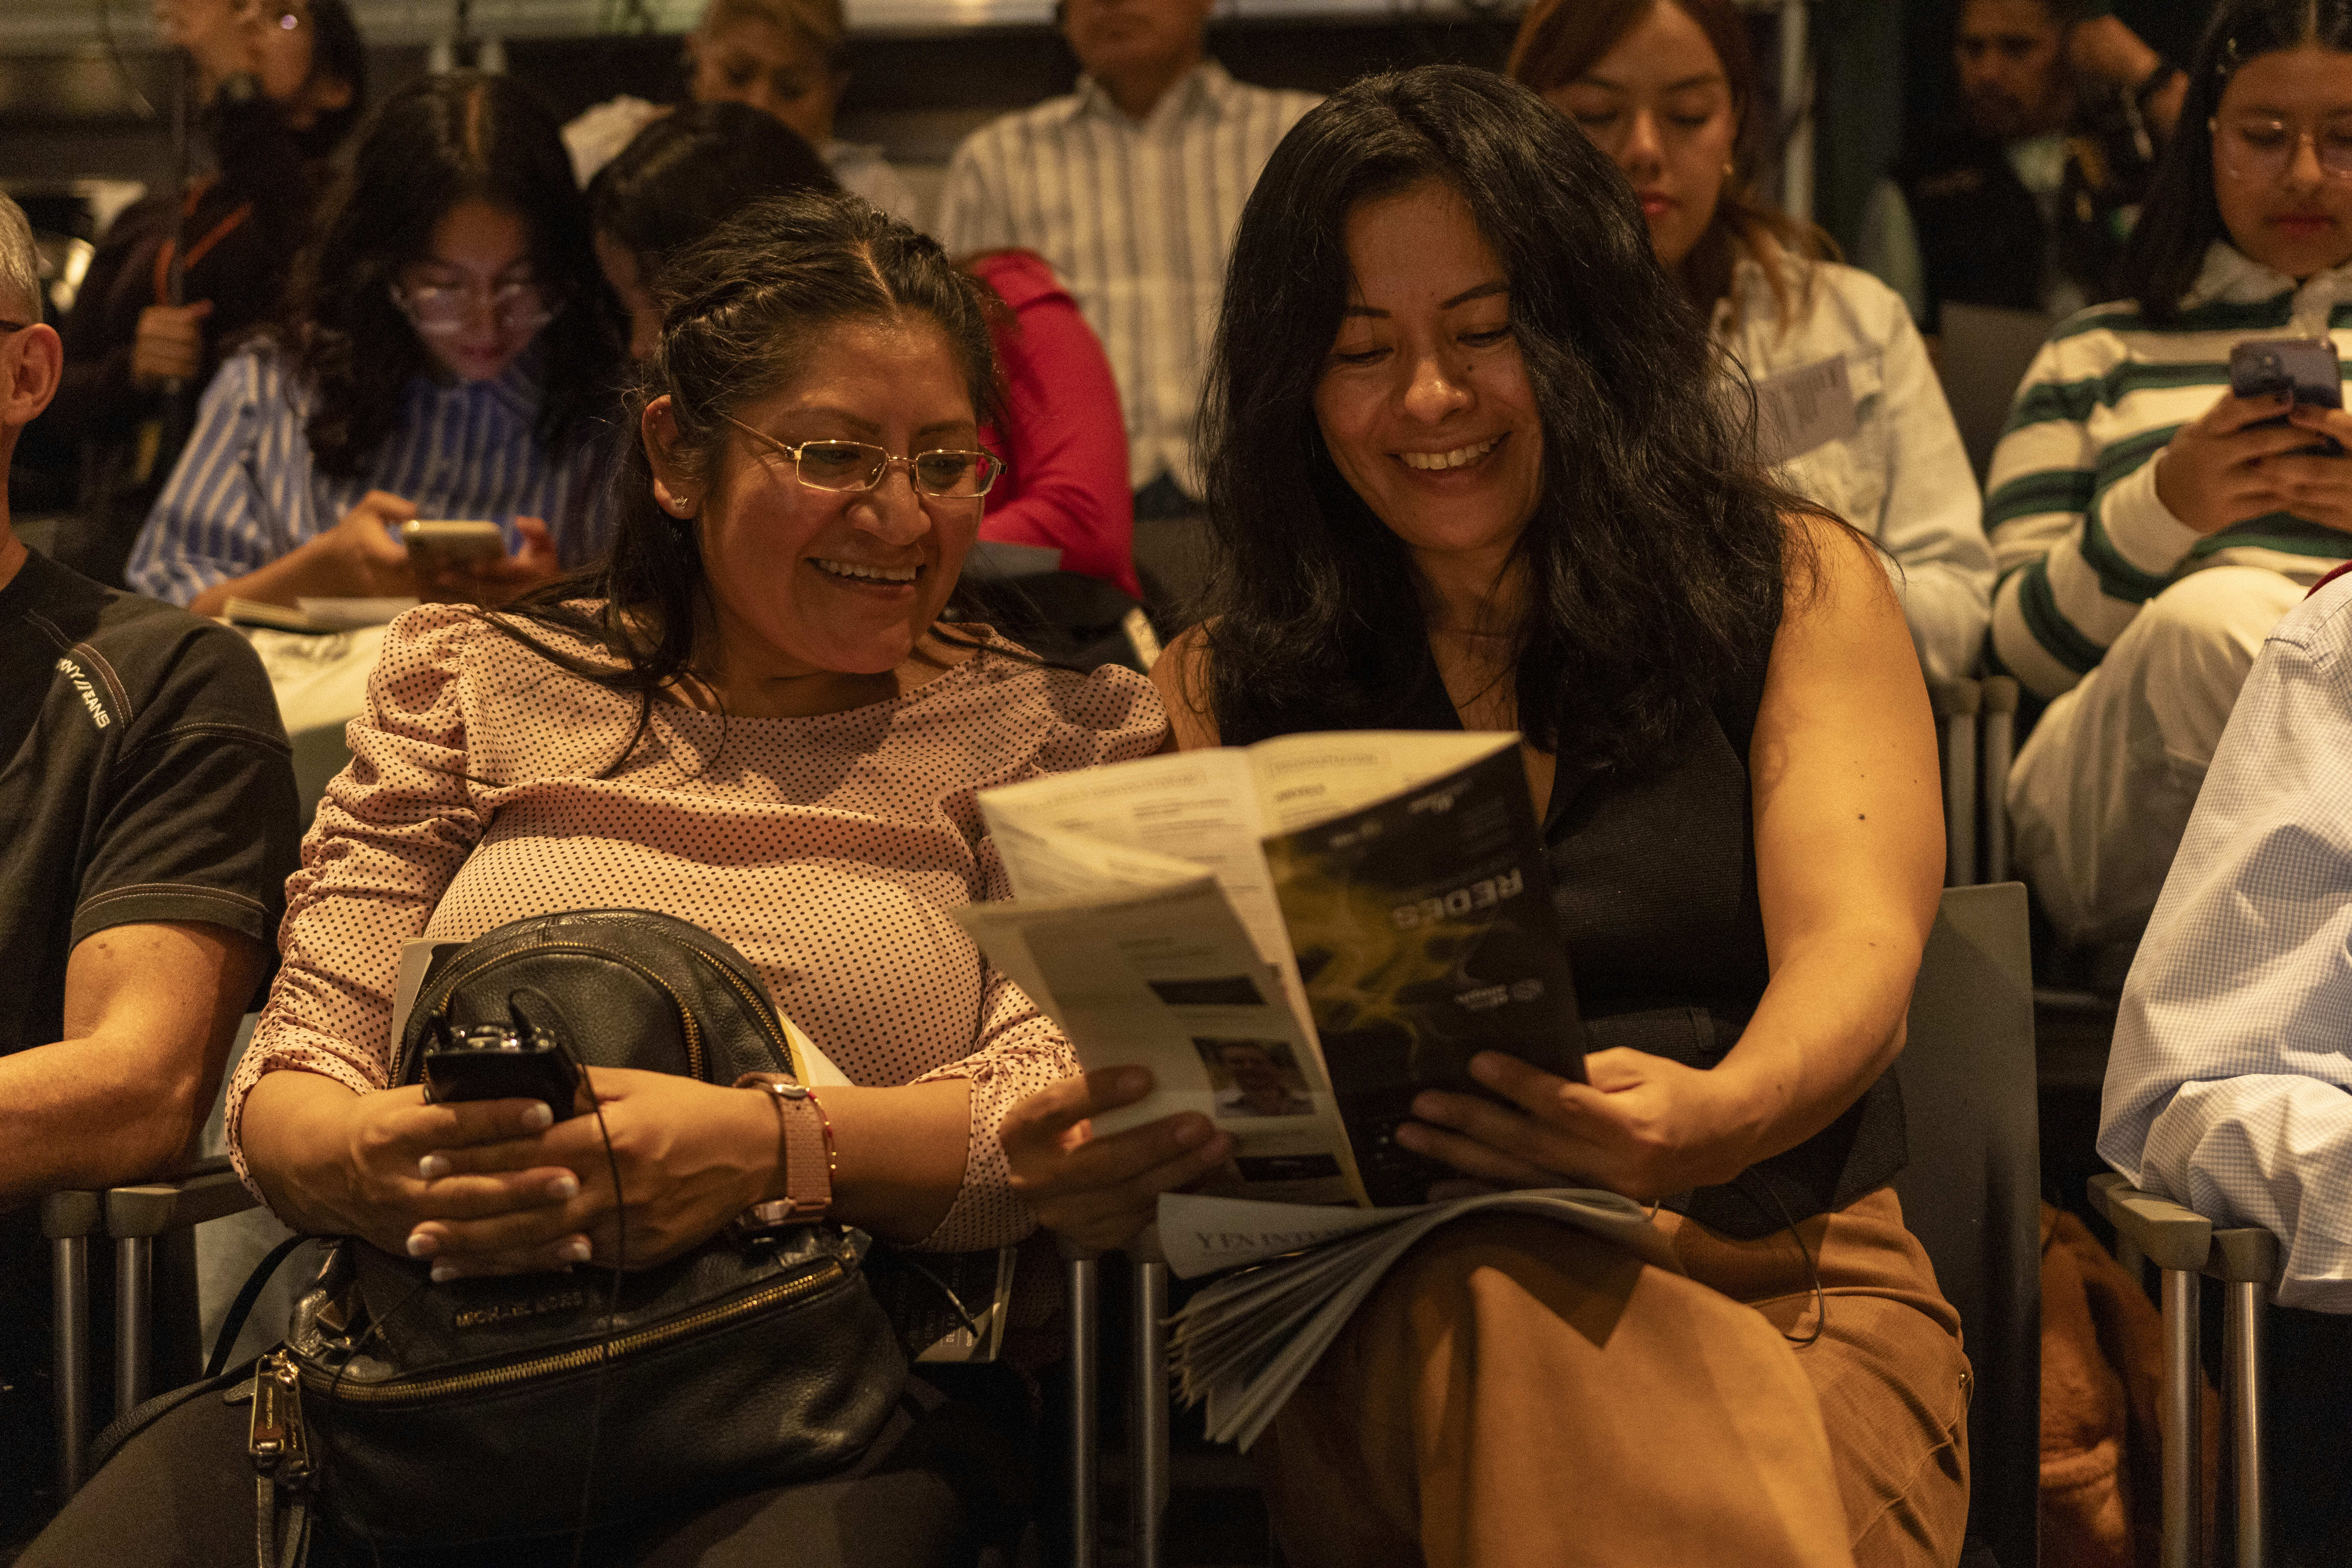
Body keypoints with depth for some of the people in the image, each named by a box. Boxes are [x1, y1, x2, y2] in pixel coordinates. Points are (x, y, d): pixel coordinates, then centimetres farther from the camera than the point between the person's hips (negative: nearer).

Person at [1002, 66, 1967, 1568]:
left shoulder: (1796, 586, 12)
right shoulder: (1227, 687, 16)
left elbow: (1855, 950, -4)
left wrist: (1715, 1119, -28)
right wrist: (1089, 1173, -21)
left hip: (1791, 1283, -1)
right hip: (1397, 1325, 1)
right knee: (1508, 1297, -38)